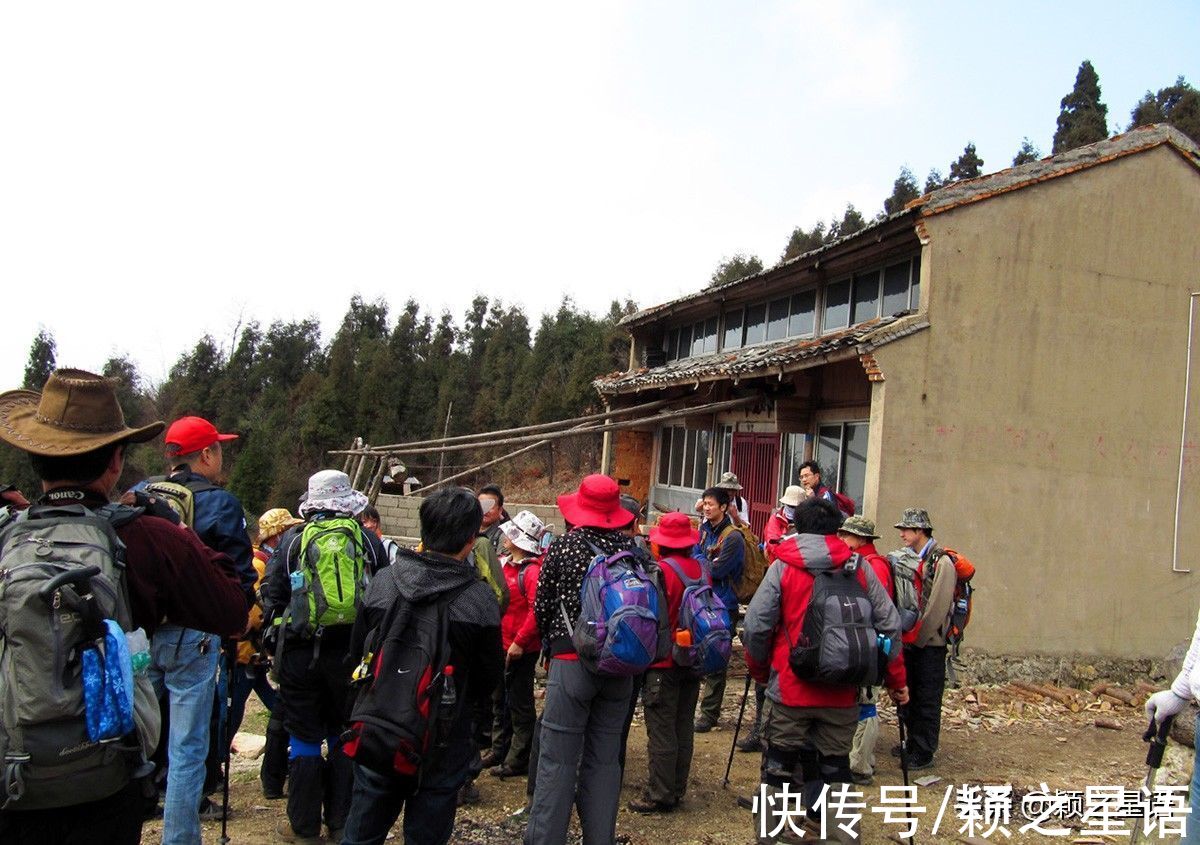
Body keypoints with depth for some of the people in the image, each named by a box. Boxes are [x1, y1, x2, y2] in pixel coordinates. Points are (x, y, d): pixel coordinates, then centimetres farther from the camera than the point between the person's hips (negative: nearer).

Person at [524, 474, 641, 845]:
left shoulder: (562, 546, -6)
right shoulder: (632, 547, 0)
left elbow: (541, 607, 0)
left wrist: (551, 645, 17)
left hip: (571, 663, -4)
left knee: (557, 761, 1)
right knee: (605, 760, 13)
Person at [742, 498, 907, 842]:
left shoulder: (782, 566, -5)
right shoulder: (859, 568, 1)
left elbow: (755, 626, -8)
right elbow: (889, 625, 1)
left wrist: (760, 670, 9)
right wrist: (896, 680, 10)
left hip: (790, 687, -2)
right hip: (843, 692, 2)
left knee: (779, 765, 11)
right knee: (833, 763, 15)